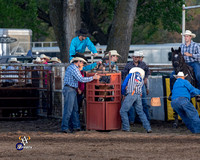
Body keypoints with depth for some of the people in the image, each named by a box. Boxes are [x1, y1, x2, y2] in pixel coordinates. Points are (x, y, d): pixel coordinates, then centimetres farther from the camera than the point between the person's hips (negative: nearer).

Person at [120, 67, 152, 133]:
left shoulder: (131, 74, 17)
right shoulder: (142, 80, 28)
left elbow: (124, 85, 13)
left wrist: (122, 93, 28)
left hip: (131, 94, -5)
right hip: (138, 96, 5)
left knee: (123, 111, 2)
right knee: (140, 112, 10)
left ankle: (126, 127, -2)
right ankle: (148, 128, 3)